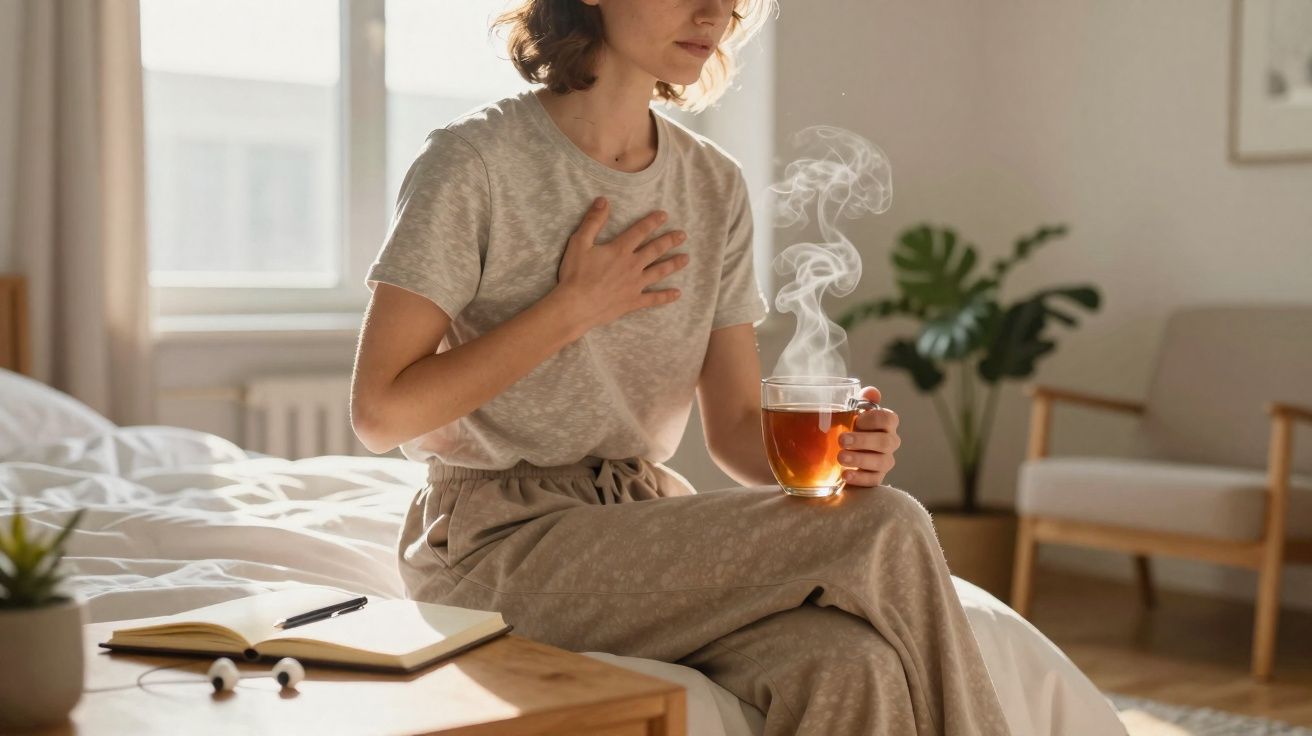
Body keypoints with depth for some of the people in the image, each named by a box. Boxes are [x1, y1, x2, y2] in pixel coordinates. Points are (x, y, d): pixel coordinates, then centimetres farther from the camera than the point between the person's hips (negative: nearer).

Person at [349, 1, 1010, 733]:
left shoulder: (716, 185, 8)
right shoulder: (476, 159, -8)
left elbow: (736, 426, 6)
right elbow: (380, 412, -12)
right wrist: (573, 306, -13)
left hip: (648, 520, 5)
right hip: (504, 539, -5)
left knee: (851, 667, -28)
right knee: (887, 531, -22)